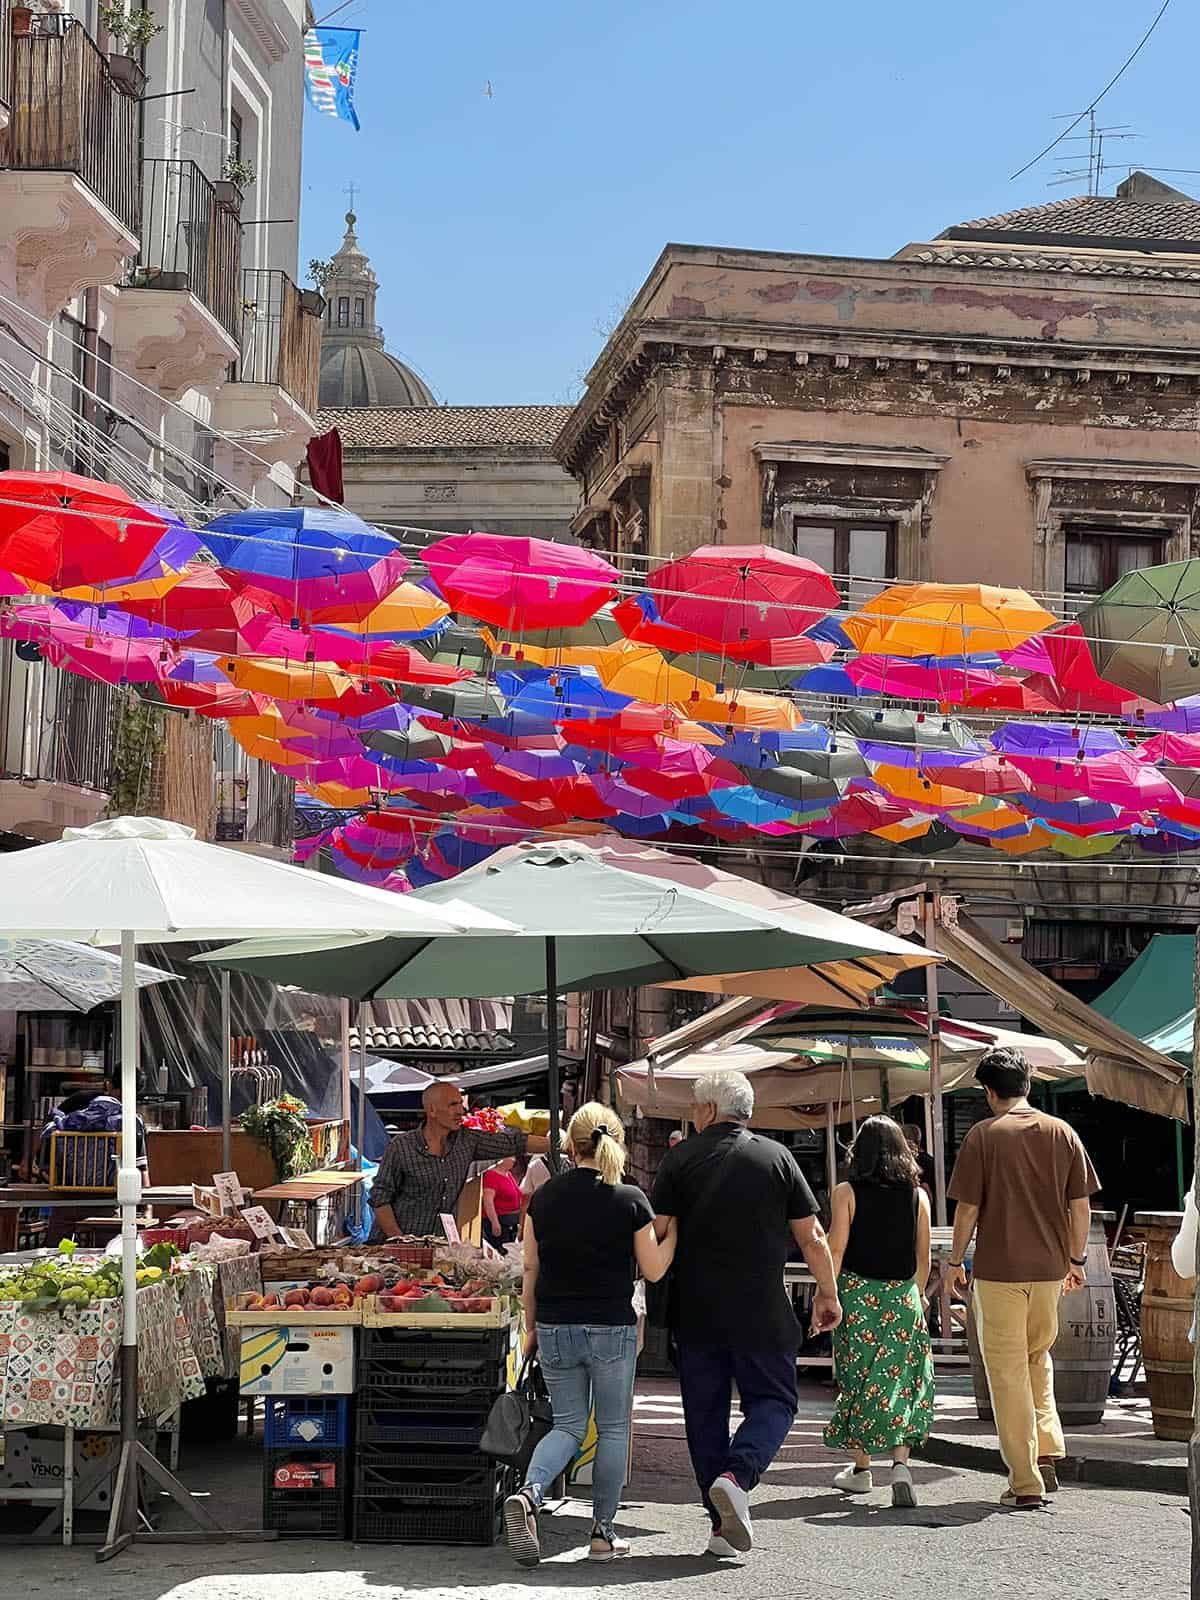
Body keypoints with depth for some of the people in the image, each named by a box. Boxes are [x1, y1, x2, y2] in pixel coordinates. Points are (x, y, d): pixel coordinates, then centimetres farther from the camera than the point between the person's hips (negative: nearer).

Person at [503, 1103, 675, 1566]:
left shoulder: (544, 1197, 1)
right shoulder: (630, 1200, -8)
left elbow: (530, 1269, 5)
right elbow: (654, 1270, -2)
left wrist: (531, 1325, 15)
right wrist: (675, 1227, 10)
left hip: (555, 1328, 3)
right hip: (612, 1329, -3)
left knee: (568, 1425, 13)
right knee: (613, 1429, 11)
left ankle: (528, 1493, -14)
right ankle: (602, 1533, 12)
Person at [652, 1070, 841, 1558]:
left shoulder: (680, 1158, 0)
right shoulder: (776, 1157, 2)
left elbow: (657, 1233, -5)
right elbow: (811, 1236, 3)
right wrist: (827, 1294, 14)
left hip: (696, 1311, 1)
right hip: (763, 1311, -1)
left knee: (705, 1412, 10)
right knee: (773, 1400, 9)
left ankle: (722, 1525, 8)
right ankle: (736, 1476, -17)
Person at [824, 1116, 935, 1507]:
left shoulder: (847, 1193, -5)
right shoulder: (917, 1195, 3)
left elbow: (836, 1249, -9)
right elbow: (923, 1257, 7)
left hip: (857, 1293, -2)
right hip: (903, 1297, 2)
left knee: (858, 1377, 9)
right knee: (902, 1380, 5)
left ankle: (861, 1467, 18)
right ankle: (900, 1462, -12)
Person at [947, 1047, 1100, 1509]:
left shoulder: (983, 1135, -8)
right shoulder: (1062, 1133, 3)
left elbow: (968, 1207, -8)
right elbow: (1080, 1204, 5)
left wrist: (956, 1261, 5)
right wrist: (1076, 1258, 16)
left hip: (997, 1269, -4)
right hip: (1049, 1267, 4)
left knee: (1007, 1371, 3)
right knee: (1038, 1357, 24)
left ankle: (1025, 1484, 3)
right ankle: (1047, 1456, 12)